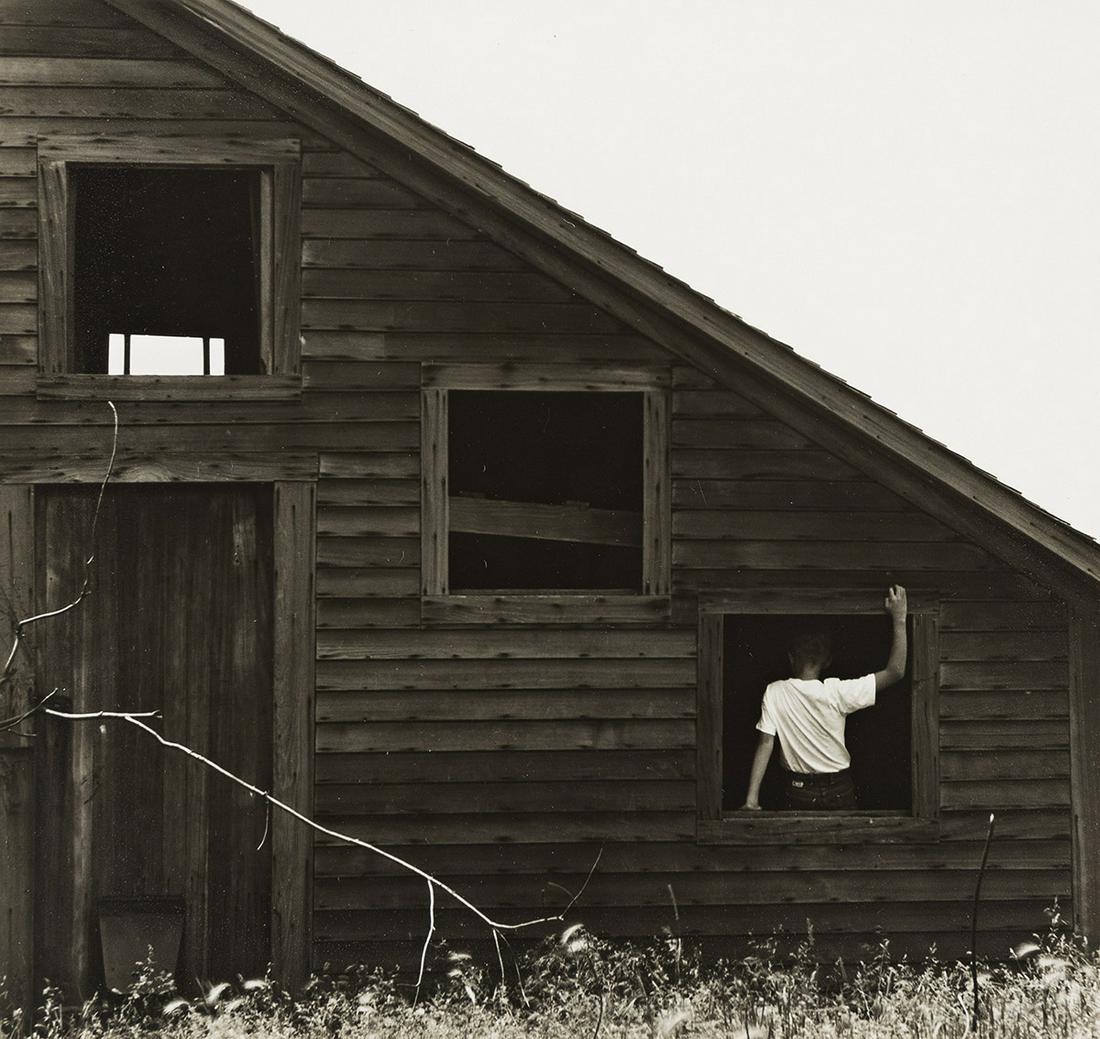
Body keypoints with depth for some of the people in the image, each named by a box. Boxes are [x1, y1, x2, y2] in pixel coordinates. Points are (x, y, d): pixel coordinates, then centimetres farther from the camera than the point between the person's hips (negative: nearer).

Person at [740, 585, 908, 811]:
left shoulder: (775, 693, -11)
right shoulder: (837, 693, -16)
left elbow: (765, 744, -13)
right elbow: (895, 671, -14)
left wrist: (751, 799, -11)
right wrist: (899, 619, -13)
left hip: (797, 793, 1)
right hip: (838, 793, -1)